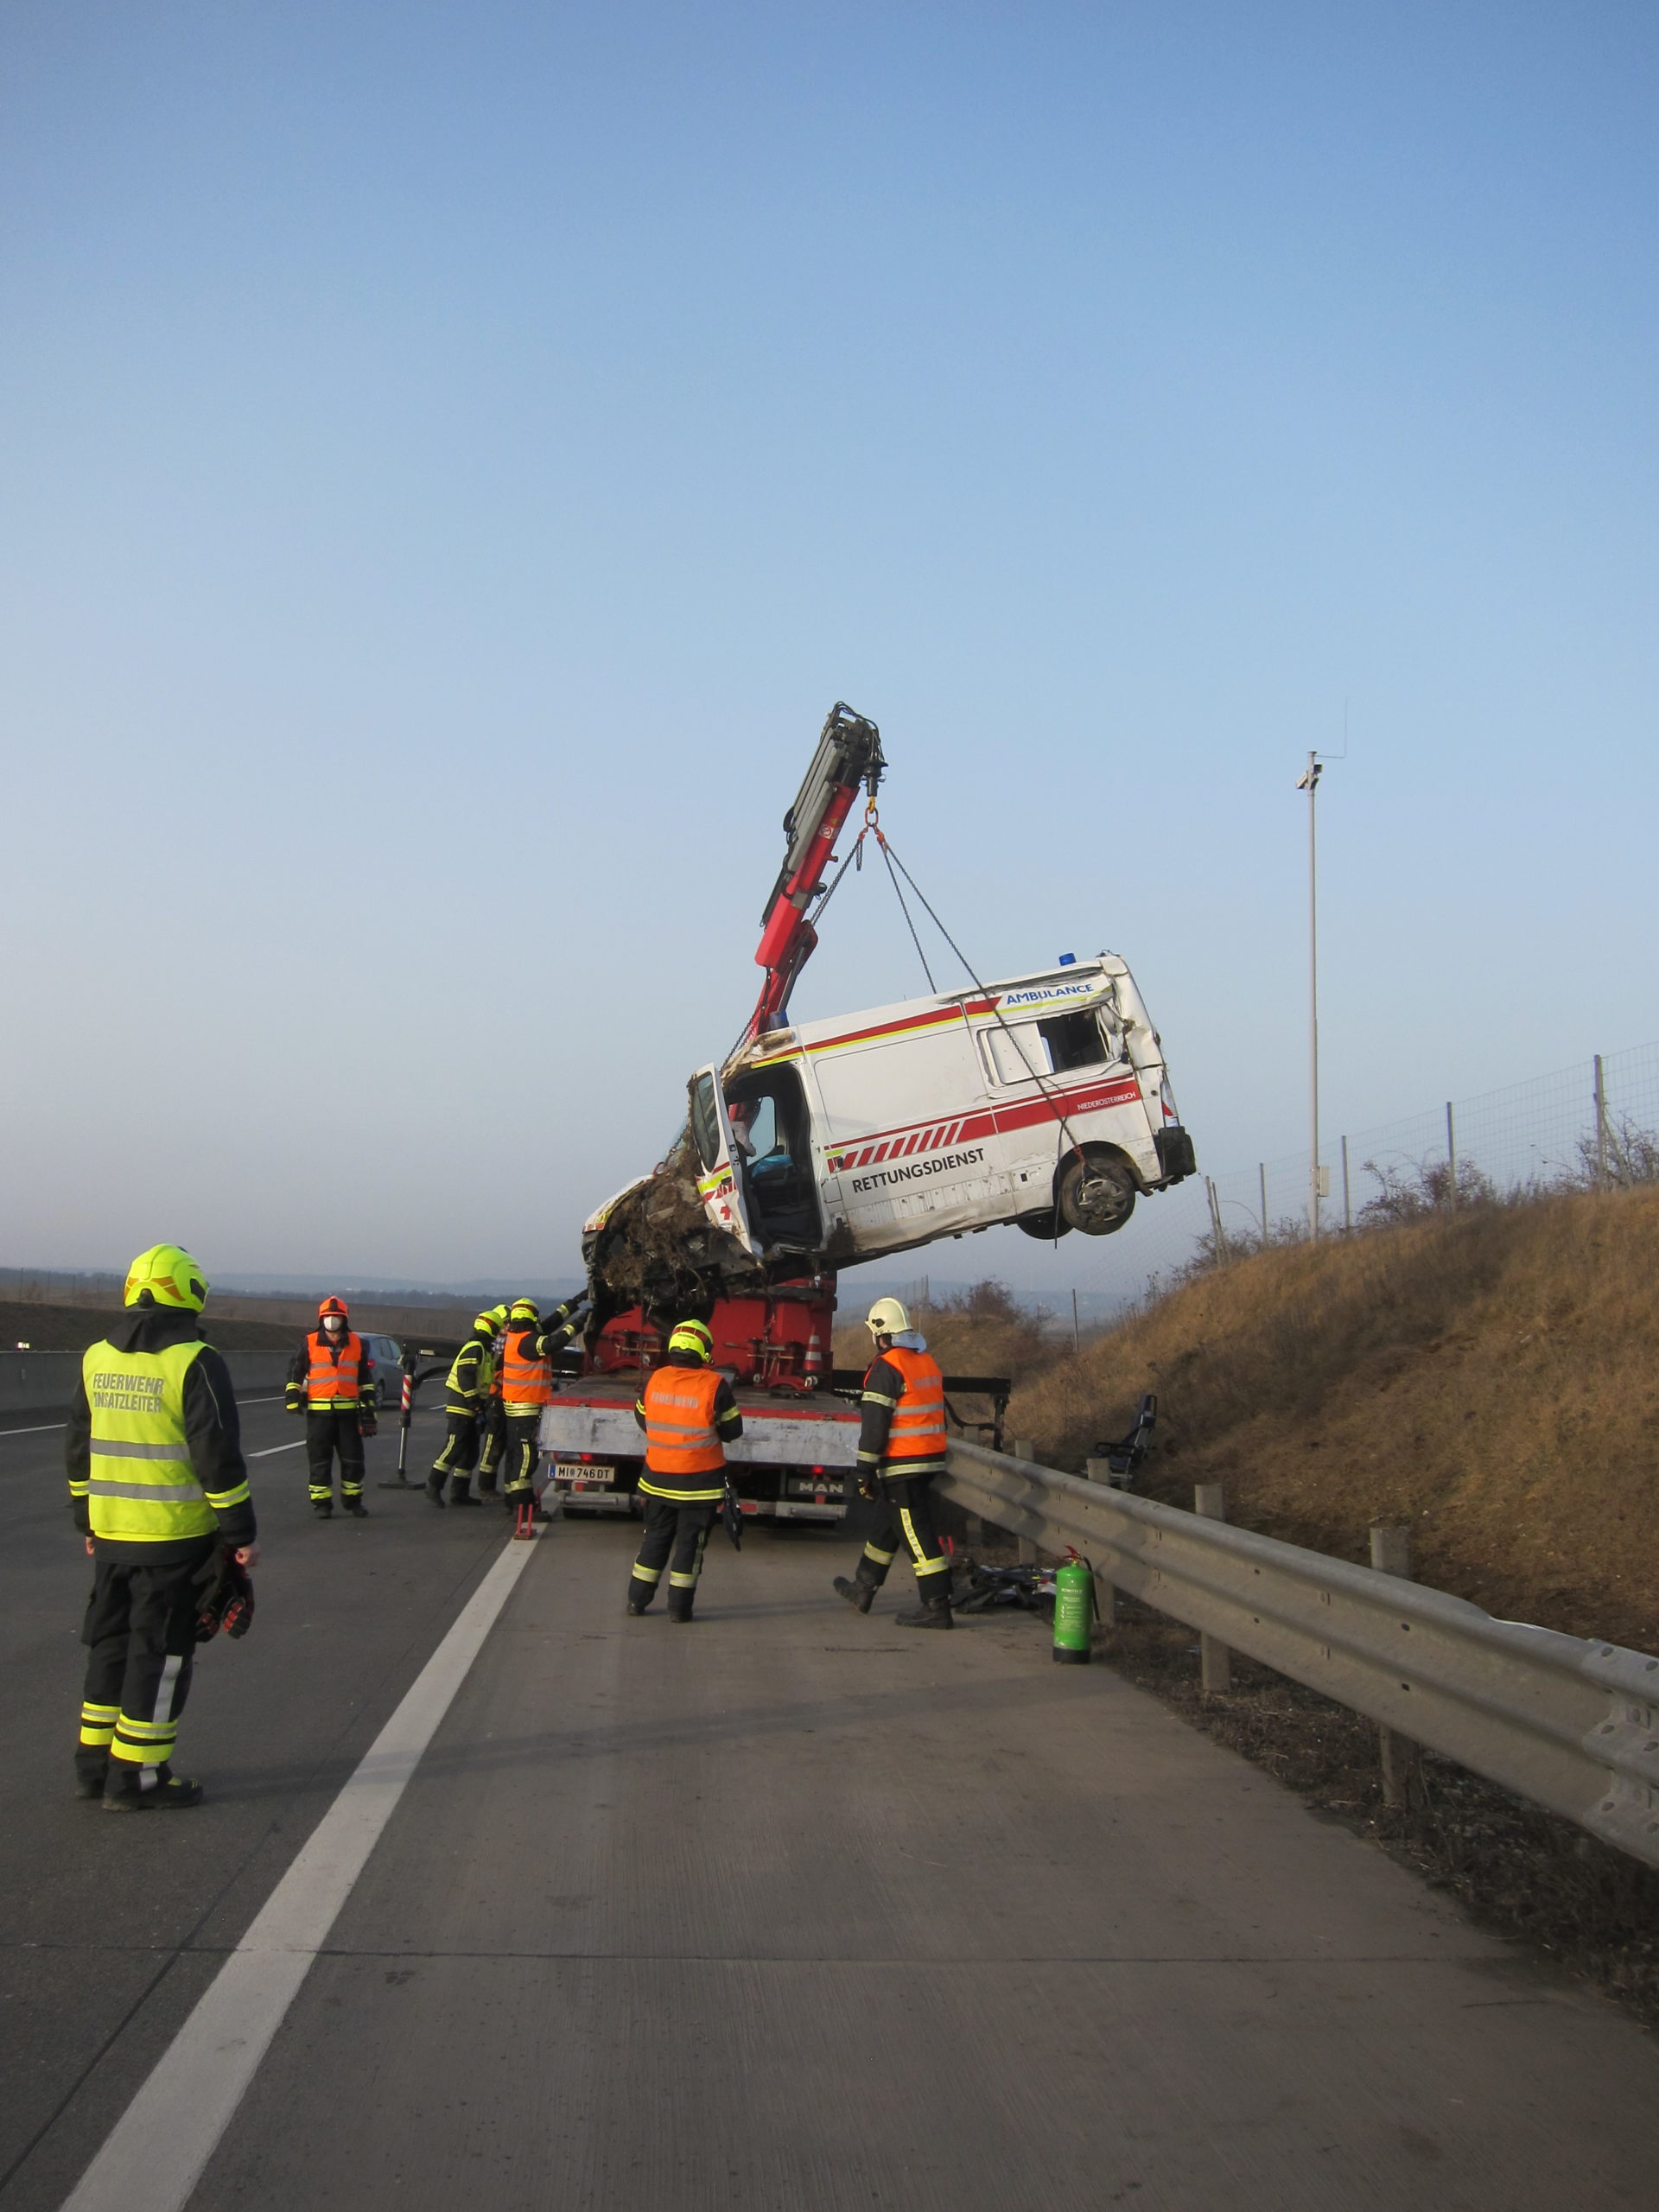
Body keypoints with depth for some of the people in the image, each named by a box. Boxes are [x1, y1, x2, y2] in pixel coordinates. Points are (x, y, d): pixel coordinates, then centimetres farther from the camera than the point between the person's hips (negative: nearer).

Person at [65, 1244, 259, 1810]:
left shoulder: (96, 1359, 7)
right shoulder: (195, 1363, -14)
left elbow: (78, 1448, 14)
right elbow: (218, 1456, -16)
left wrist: (86, 1520, 24)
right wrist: (241, 1532, -9)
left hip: (110, 1535, 6)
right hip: (175, 1536, -6)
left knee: (110, 1644, 18)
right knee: (161, 1653, 2)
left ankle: (95, 1763, 26)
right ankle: (137, 1778, 7)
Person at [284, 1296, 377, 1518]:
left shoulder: (357, 1344, 7)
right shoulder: (309, 1343, 0)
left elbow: (365, 1378, 13)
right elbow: (295, 1373, 4)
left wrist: (368, 1406, 10)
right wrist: (293, 1399, -4)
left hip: (348, 1410, 2)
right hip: (318, 1411, -2)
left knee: (353, 1458, 5)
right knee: (319, 1460, 2)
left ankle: (353, 1501, 18)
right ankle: (321, 1503, 11)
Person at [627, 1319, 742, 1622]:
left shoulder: (653, 1380, -5)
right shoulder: (714, 1385, -15)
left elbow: (643, 1420, 10)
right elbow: (732, 1430, -5)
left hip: (658, 1480, 3)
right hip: (699, 1483, -3)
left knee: (655, 1537, 17)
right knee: (689, 1542, 7)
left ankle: (637, 1599, 21)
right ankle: (679, 1606, 10)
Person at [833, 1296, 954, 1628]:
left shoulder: (886, 1367, -15)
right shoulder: (928, 1362, 13)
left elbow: (875, 1424, -17)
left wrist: (865, 1470, -12)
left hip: (902, 1463, -9)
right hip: (931, 1458, 9)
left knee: (916, 1530, -6)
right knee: (888, 1523, 20)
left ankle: (937, 1607, -6)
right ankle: (863, 1588, 33)